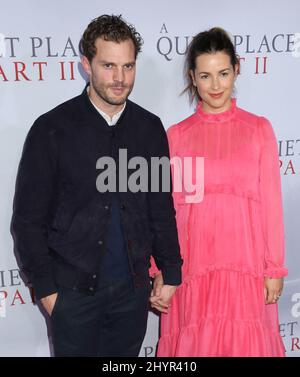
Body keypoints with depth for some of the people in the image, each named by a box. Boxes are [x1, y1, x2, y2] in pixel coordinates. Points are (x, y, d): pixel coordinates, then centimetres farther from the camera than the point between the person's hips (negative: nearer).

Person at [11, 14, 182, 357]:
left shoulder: (150, 128, 0)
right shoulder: (51, 129, -10)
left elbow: (162, 208, 6)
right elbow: (28, 220, -6)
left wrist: (171, 274, 6)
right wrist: (46, 288, -6)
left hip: (134, 288, 3)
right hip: (74, 290, -2)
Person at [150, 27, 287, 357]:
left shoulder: (259, 129, 1)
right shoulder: (176, 135, 2)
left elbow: (270, 204, 1)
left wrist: (274, 268, 0)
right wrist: (160, 273, 1)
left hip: (245, 264, 0)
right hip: (193, 266, 0)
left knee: (245, 343, 10)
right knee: (194, 344, 10)